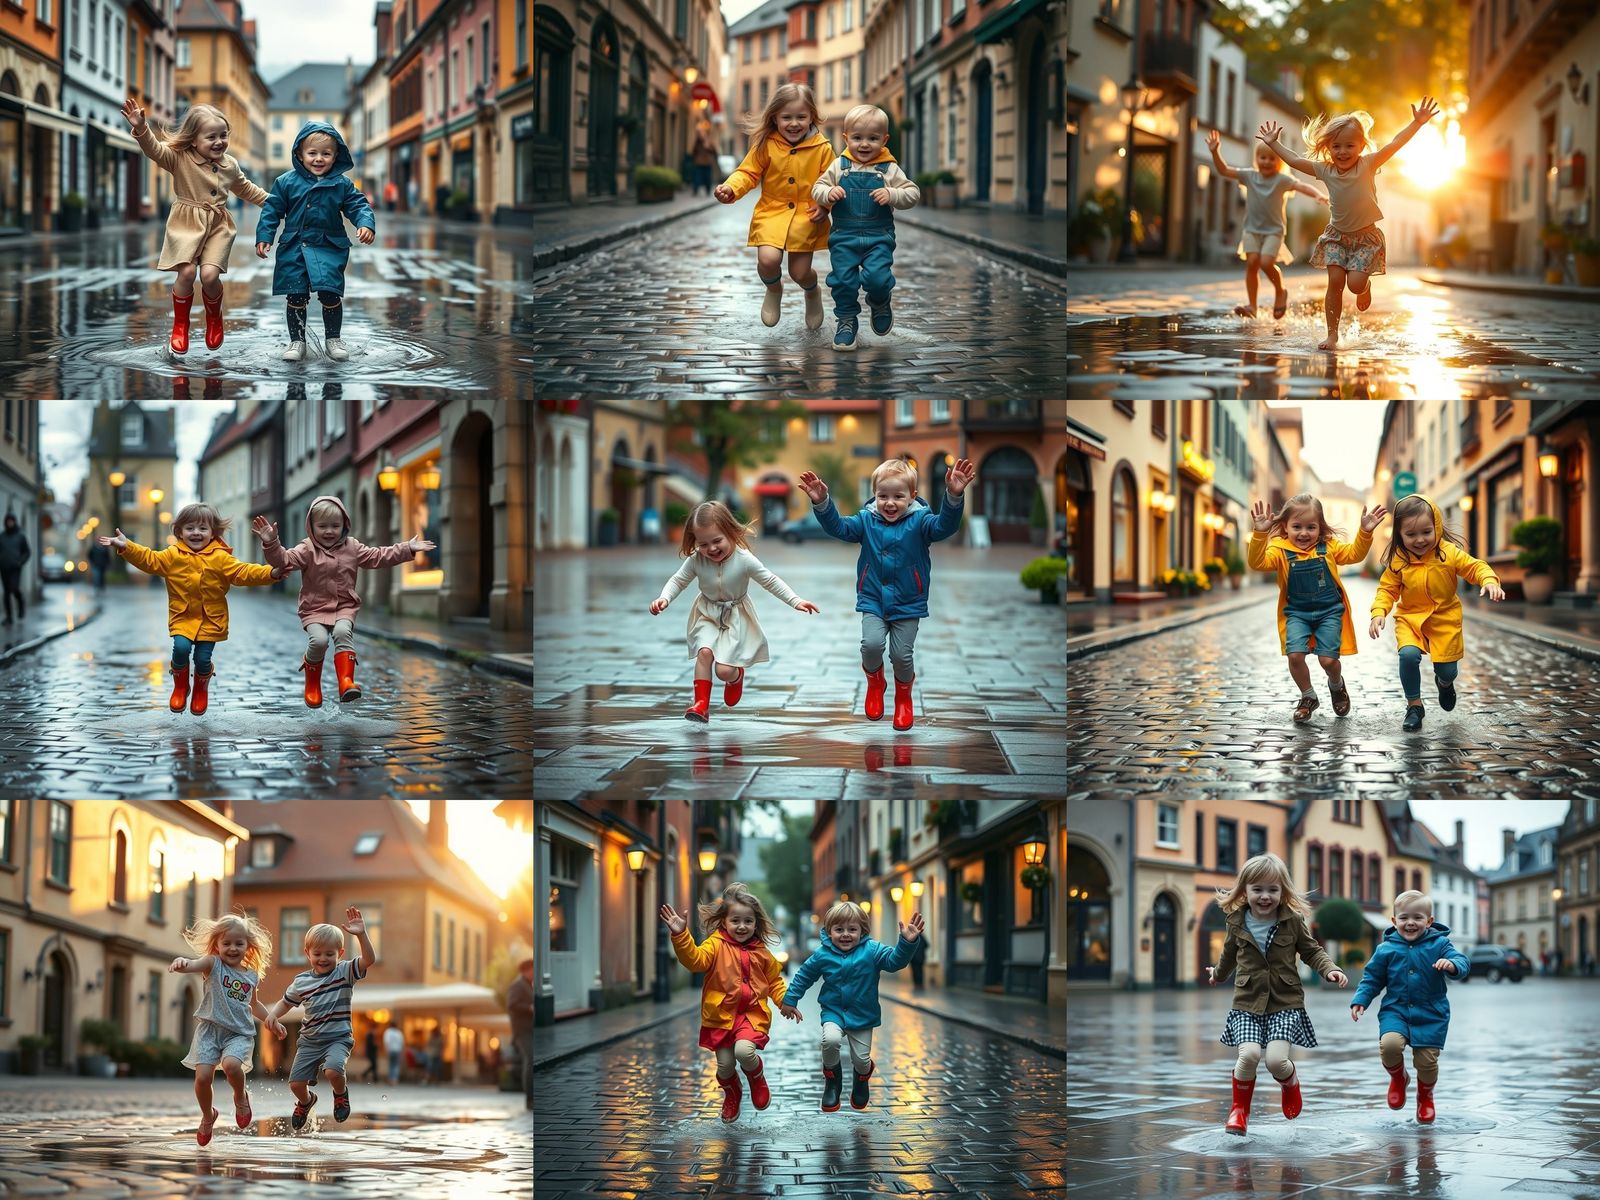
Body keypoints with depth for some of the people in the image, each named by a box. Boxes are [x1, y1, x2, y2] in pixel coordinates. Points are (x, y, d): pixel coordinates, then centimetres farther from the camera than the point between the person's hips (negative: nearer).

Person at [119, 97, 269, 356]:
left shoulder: (230, 165, 5)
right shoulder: (179, 158, -10)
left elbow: (244, 188, 25)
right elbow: (155, 149, -27)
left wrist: (268, 200, 28)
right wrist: (141, 129, -45)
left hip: (218, 227, 2)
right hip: (186, 224, -2)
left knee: (210, 274, -14)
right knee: (186, 272, -16)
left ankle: (214, 319, 16)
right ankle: (180, 325, 7)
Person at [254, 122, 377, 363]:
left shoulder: (341, 185, 0)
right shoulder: (286, 182, 0)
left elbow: (358, 205, 2)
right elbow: (272, 210, 5)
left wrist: (366, 224, -17)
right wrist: (264, 237, -2)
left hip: (329, 249, -1)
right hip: (294, 250, 1)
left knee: (330, 295, -7)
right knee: (296, 297, 3)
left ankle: (334, 339, 11)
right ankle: (297, 341, 15)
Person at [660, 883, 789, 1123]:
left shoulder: (761, 952, 5)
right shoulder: (716, 945, -4)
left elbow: (775, 980, 16)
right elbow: (695, 959, -22)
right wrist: (680, 935, -37)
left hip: (752, 1013, 0)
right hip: (721, 1015, 0)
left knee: (744, 1051, -26)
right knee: (725, 1065, 4)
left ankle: (758, 1081, 8)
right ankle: (731, 1095, 38)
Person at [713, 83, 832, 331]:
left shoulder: (822, 148, -5)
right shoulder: (766, 145, -4)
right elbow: (748, 172, 0)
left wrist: (824, 205, -15)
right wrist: (730, 188, -19)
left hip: (806, 217, 0)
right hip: (772, 212, 0)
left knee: (800, 272, 2)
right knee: (768, 259, -22)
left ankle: (812, 292, 41)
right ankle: (774, 290, 15)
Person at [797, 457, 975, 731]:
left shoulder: (919, 521, -9)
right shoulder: (867, 520, -1)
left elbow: (944, 526, -25)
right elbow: (837, 527, -7)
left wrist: (954, 497, -44)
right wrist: (821, 504, -26)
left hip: (907, 604, -1)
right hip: (873, 601, 1)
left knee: (901, 654, -3)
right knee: (871, 644, -18)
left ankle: (903, 695, 28)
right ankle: (875, 683, 14)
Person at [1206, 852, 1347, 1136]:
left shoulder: (1292, 921, -4)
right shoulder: (1237, 923, 0)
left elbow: (1311, 951, 7)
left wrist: (1330, 970, -11)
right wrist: (1218, 975, 39)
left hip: (1285, 1004, -1)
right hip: (1247, 1004, 1)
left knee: (1276, 1059, -16)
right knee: (1249, 1054, -20)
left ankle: (1290, 1084, 23)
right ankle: (1240, 1108, 5)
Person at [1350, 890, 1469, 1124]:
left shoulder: (1439, 944, 0)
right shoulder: (1386, 949, 4)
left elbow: (1461, 962, -11)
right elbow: (1372, 978, 11)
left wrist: (1452, 964, -34)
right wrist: (1360, 1001, -1)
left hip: (1431, 1015, 0)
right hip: (1395, 1011, 1)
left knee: (1426, 1060, -2)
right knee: (1389, 1044, -26)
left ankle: (1425, 1095, 33)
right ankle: (1398, 1078, 9)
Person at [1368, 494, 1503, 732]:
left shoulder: (1449, 553, -13)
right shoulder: (1398, 560, -10)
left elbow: (1475, 567, -9)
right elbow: (1387, 589, -4)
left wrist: (1489, 581, -30)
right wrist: (1378, 613, -20)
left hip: (1444, 618, 0)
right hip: (1410, 617, 0)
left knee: (1447, 669, 4)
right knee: (1408, 655, -25)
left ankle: (1444, 682, 46)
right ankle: (1414, 706, -3)